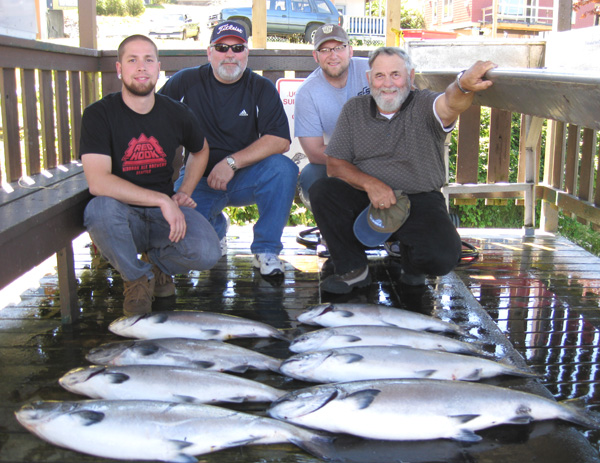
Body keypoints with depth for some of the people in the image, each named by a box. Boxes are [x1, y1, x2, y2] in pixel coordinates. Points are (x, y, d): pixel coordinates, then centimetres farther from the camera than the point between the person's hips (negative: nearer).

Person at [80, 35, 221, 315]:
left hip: (165, 212, 2)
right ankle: (137, 276, -6)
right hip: (123, 216, -2)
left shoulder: (176, 113, 2)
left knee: (206, 254, -26)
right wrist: (162, 200, -27)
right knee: (100, 208, -38)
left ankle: (157, 262, 12)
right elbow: (97, 182, -23)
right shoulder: (99, 114, -10)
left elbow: (201, 150, 24)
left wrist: (184, 192, 7)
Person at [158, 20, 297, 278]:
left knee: (283, 168, -30)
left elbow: (280, 140, -14)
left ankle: (266, 250, -14)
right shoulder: (186, 82, 1)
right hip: (198, 178, 1)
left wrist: (231, 162, -23)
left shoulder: (261, 88, -1)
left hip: (244, 178, 0)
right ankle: (216, 225, 14)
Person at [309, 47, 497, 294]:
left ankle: (410, 258, 12)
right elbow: (335, 164, 1)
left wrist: (464, 85, -56)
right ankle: (353, 269, -5)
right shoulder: (354, 110, 5)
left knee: (441, 258, -29)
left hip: (419, 201, -2)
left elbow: (450, 103, -30)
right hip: (367, 199, 3)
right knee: (321, 191, -25)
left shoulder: (424, 105, -4)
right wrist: (369, 183, -19)